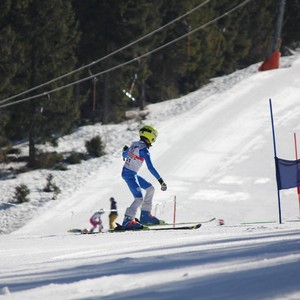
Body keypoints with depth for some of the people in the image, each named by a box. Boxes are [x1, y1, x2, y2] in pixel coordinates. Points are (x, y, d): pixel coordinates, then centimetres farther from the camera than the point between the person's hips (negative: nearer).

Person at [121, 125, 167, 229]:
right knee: (139, 199, -13)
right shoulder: (144, 150, -20)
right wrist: (161, 180, -23)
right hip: (130, 175, -10)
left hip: (132, 174, 10)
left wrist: (125, 150, 50)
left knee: (150, 188, 16)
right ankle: (127, 221, -10)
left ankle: (145, 215, 18)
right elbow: (150, 167, -24)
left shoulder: (134, 144, 5)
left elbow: (125, 155, 25)